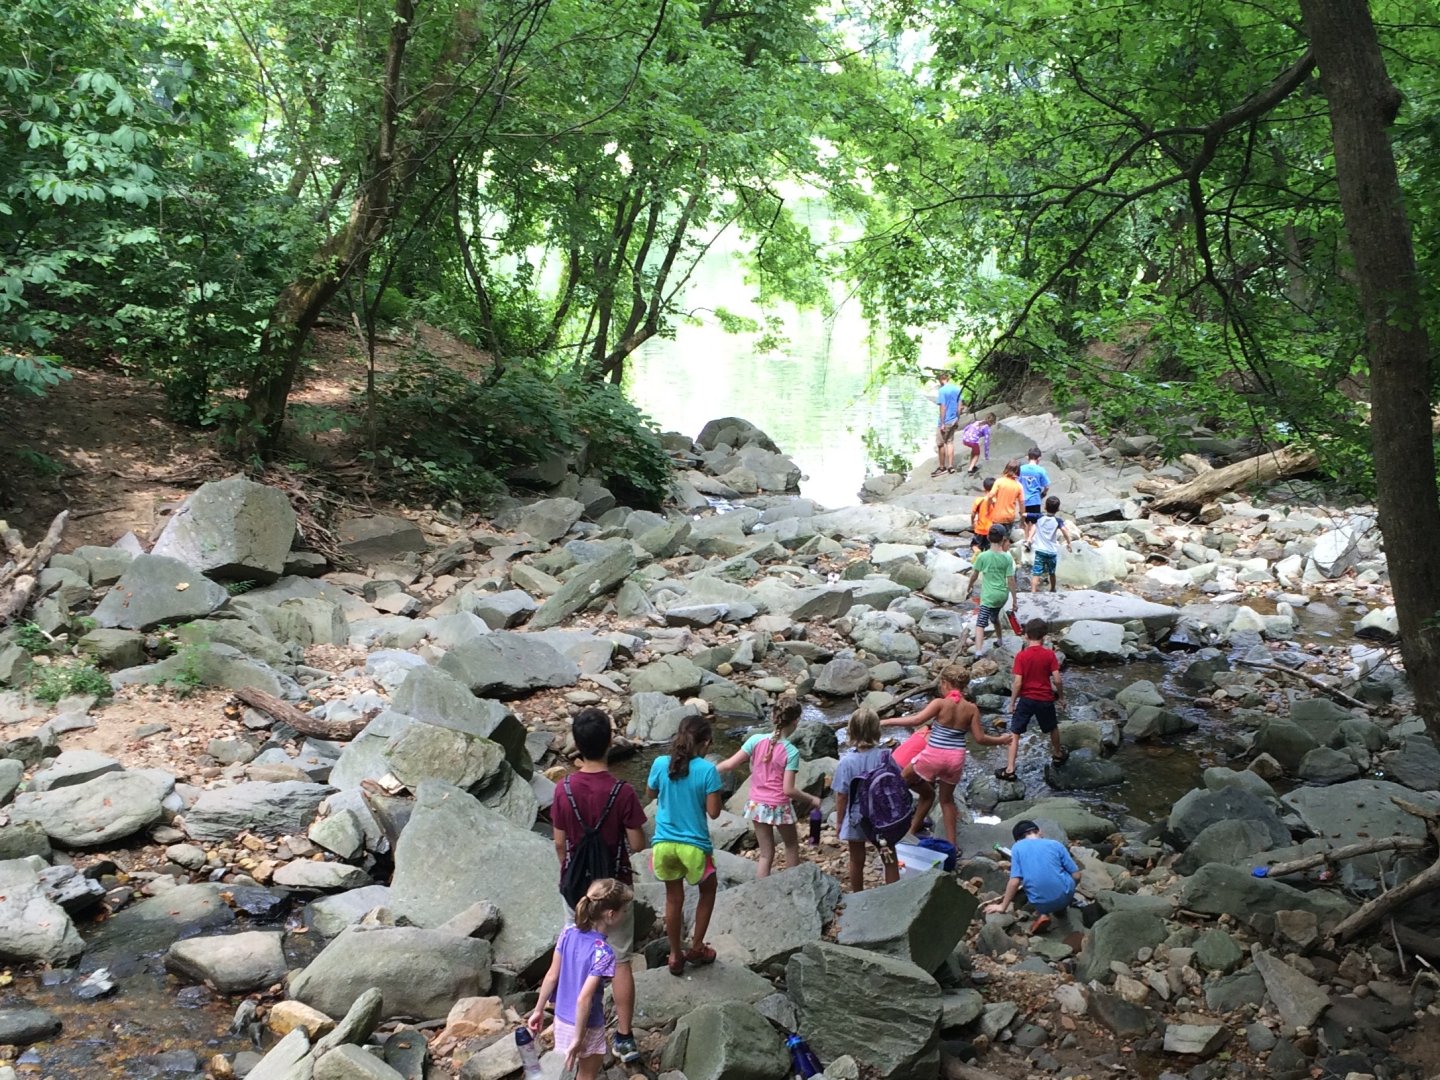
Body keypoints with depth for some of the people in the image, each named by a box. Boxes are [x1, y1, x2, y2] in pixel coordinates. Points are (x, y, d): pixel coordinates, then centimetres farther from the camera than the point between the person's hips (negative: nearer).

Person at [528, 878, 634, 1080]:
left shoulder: (568, 933, -10)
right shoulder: (602, 952, -29)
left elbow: (552, 976, -2)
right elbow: (584, 999, -29)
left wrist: (538, 1011, 9)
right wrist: (578, 1039, -20)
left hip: (562, 1019, 6)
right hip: (586, 1026, -6)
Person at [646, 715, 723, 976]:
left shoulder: (660, 764, -6)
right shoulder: (708, 770, -16)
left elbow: (650, 794, 12)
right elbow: (714, 812, -11)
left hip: (664, 844, 3)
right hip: (694, 845, -3)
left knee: (674, 898, 21)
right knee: (707, 891, 25)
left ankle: (675, 956, 31)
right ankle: (697, 948, 30)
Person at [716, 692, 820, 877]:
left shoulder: (756, 740, -11)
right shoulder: (791, 751, -18)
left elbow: (730, 764, -11)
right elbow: (788, 790, -19)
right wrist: (811, 800, -4)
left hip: (757, 805, 3)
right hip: (779, 807, -3)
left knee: (766, 854, 14)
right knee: (792, 846, 22)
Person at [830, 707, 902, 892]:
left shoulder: (847, 762, -21)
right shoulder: (886, 756, -16)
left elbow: (841, 796, -13)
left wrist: (839, 822, 2)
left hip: (856, 820, -1)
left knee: (856, 862, 19)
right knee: (890, 860, 17)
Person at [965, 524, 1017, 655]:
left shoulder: (983, 556, -12)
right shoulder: (1007, 558, -7)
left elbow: (974, 575, -2)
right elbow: (1011, 580, -4)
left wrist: (968, 588, 17)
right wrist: (1014, 599, 4)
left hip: (988, 596, -4)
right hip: (1002, 595, 4)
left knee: (980, 624, -11)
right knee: (995, 617, 31)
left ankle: (978, 653, -27)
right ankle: (999, 639, 52)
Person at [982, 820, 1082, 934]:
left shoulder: (1017, 847, 2)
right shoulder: (1055, 844, 4)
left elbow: (1014, 881, -6)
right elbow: (1076, 876, 4)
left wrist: (1002, 906, 5)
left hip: (1041, 904, -2)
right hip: (1065, 896, 2)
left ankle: (1044, 914, 9)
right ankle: (1060, 909, 27)